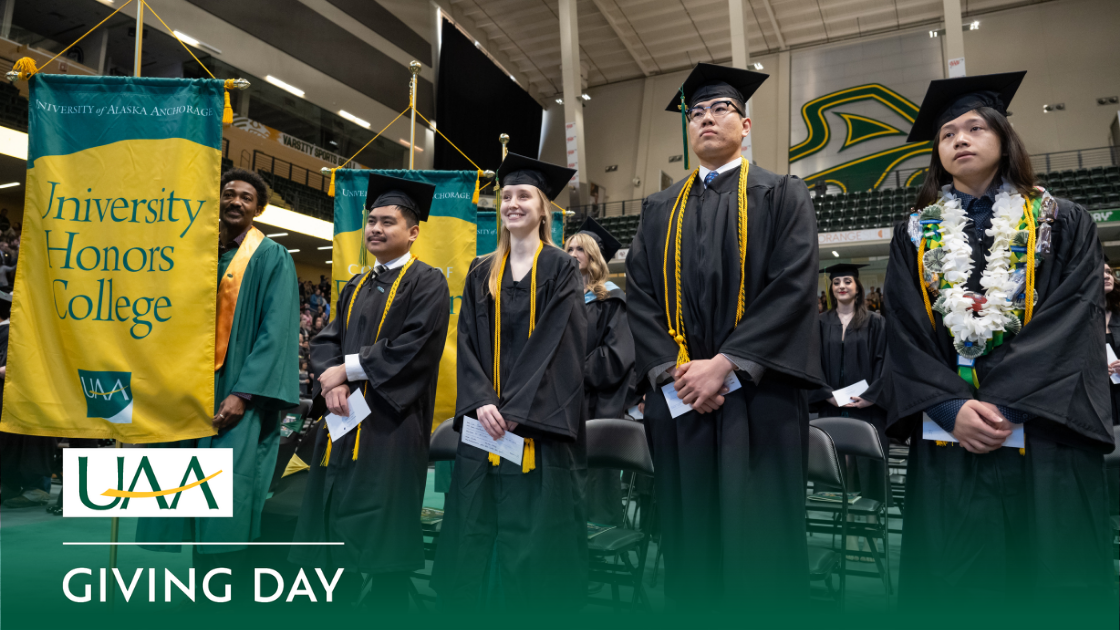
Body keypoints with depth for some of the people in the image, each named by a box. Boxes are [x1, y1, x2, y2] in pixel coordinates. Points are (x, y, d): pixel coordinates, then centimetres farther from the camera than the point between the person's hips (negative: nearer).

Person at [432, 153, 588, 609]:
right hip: (486, 420, 4)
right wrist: (480, 402, -12)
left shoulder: (561, 269, 0)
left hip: (539, 426, -4)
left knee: (533, 531, 1)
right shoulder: (481, 273, 12)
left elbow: (558, 344, -9)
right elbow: (467, 341, 5)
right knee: (479, 530, 7)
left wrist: (516, 411, -16)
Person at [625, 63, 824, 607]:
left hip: (758, 396, -3)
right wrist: (673, 370, -9)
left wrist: (724, 364, -16)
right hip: (676, 397, 3)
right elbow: (640, 296, 6)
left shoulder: (783, 197, 7)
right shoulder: (659, 209, 16)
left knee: (759, 532, 1)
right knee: (689, 533, 8)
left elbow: (794, 288, -7)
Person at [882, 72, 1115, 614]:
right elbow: (904, 332, 1)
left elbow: (1074, 320, -5)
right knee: (955, 581, 4)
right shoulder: (915, 234, 10)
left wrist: (1003, 404, -17)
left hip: (1044, 435, -1)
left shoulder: (1063, 224, 7)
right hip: (946, 434, 1)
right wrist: (953, 407, -13)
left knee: (1053, 581, 3)